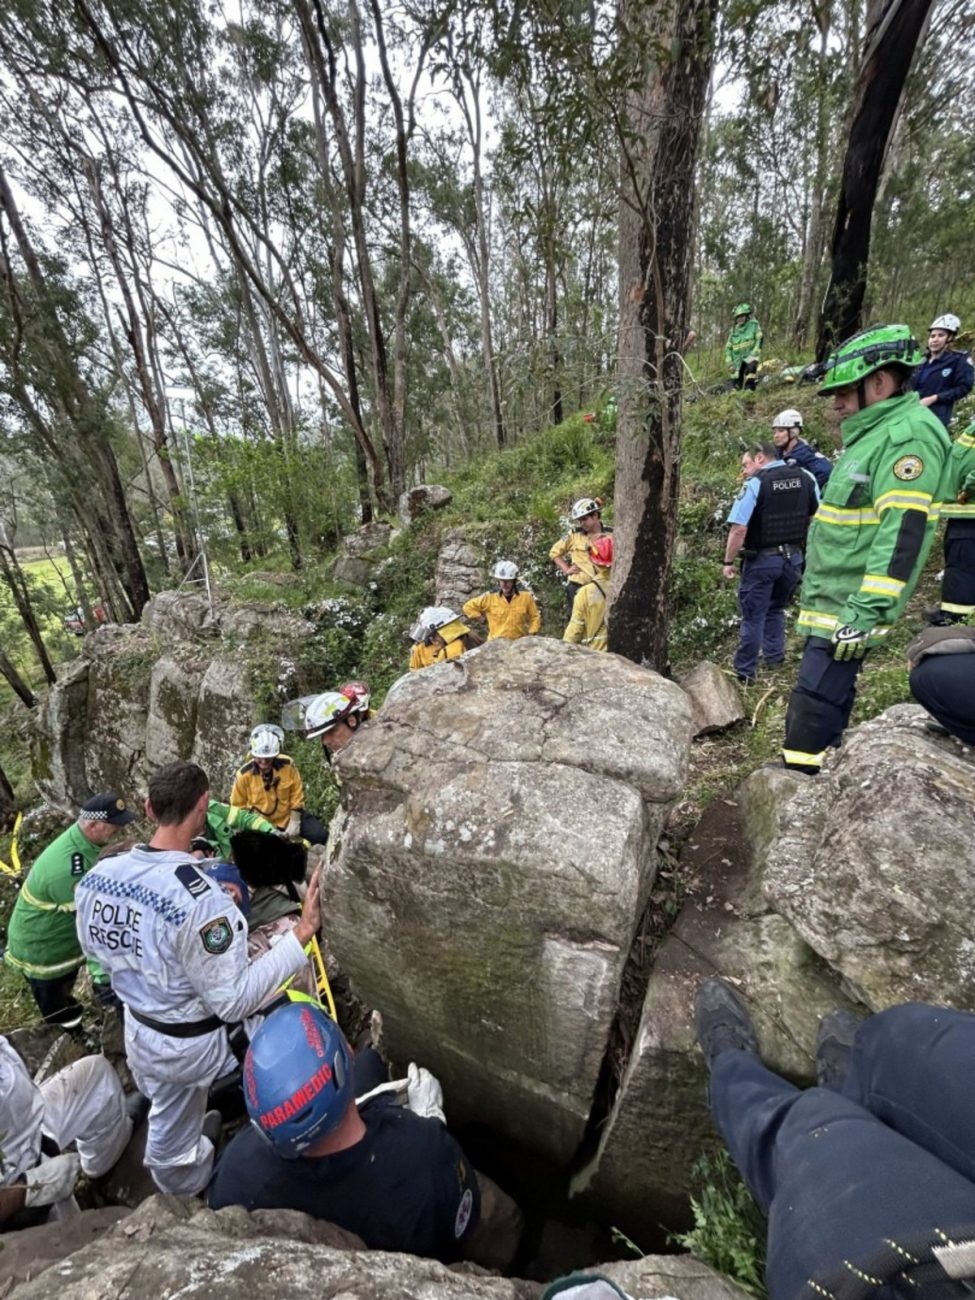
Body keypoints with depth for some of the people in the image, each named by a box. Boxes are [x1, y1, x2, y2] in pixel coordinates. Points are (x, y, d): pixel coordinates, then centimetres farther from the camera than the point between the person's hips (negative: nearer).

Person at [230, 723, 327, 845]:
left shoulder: (287, 765, -19)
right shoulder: (244, 774, -20)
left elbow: (297, 794, -7)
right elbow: (238, 806, -4)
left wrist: (295, 821, -8)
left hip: (290, 816, 0)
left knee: (320, 835, -11)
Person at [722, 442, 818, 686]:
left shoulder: (755, 483, -14)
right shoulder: (806, 478, 5)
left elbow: (739, 529, -20)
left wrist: (728, 561, -11)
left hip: (762, 560, -6)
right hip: (794, 557, 6)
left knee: (753, 616, 3)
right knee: (776, 609, 24)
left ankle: (745, 672, 9)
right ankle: (774, 656, 32)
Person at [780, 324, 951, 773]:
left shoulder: (909, 435, -13)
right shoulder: (872, 434, 19)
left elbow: (903, 534, -22)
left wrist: (866, 612, -26)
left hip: (849, 608, -10)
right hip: (831, 602, 10)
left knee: (815, 705, -8)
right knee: (826, 699, 16)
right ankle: (813, 778, 29)